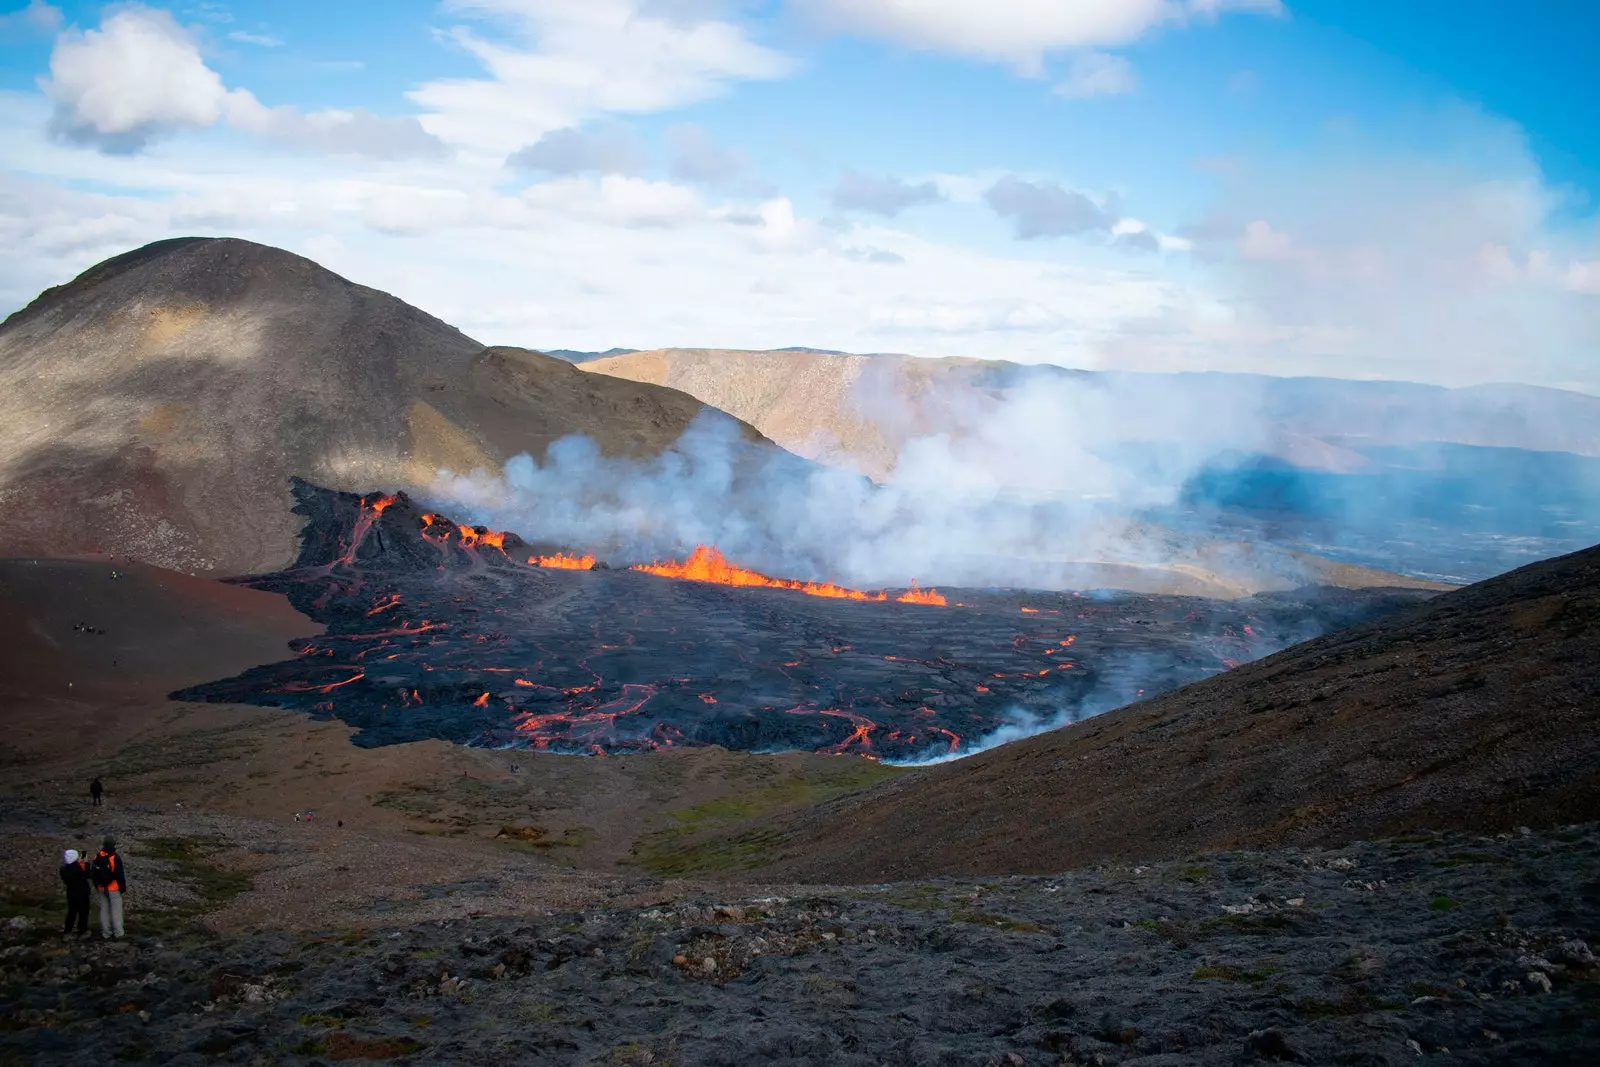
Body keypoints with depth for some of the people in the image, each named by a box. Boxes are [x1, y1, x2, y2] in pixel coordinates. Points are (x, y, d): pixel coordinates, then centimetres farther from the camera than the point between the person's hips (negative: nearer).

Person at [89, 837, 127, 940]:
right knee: (116, 911, 2)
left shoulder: (97, 858, 1)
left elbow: (93, 874, 10)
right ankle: (118, 934, 5)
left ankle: (106, 933, 18)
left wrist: (97, 886, 21)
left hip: (102, 888, 5)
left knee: (104, 910, 13)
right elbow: (120, 875, -17)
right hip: (114, 888, -5)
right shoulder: (115, 858, -19)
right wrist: (123, 888, -7)